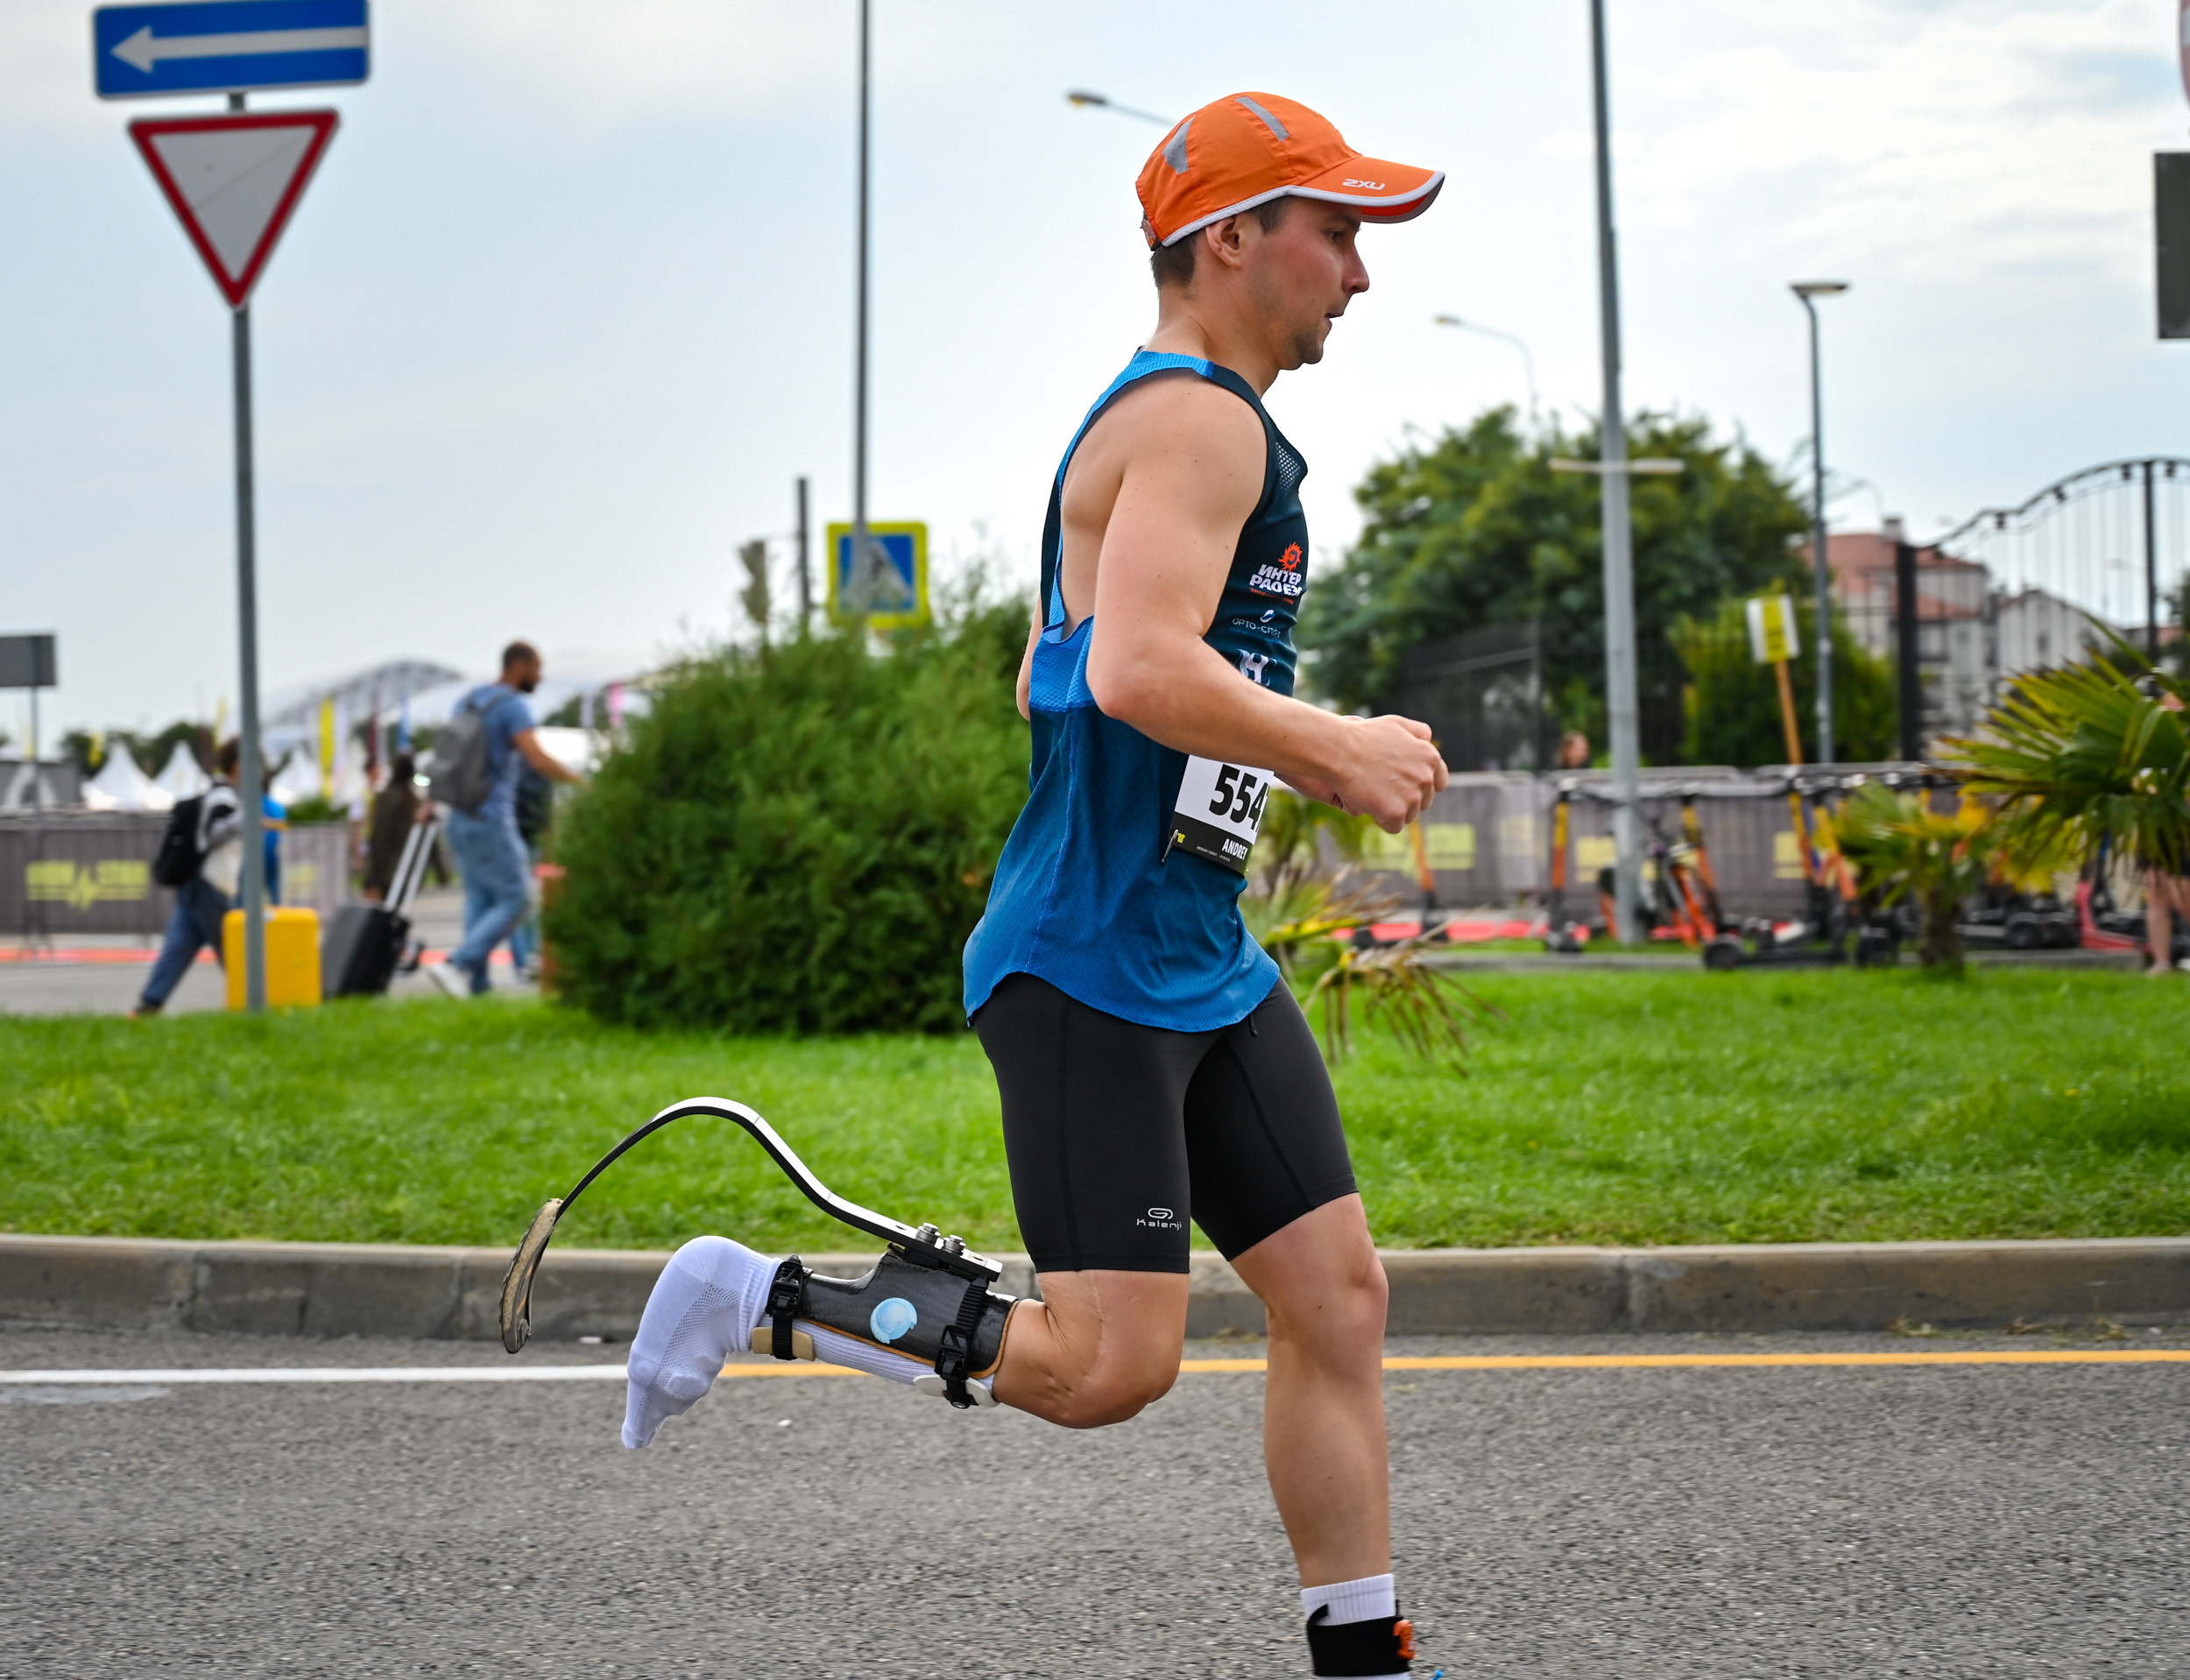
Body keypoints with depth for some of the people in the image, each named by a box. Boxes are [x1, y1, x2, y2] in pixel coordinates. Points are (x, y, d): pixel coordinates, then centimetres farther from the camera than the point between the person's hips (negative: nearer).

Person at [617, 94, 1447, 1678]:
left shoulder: (1178, 420, 20)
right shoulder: (1200, 417, -13)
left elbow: (1053, 686, 26)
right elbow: (1140, 671, -28)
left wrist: (1306, 748, 19)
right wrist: (1338, 748, -16)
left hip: (1205, 966, 11)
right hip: (1090, 967, -11)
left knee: (1339, 1295, 6)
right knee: (1111, 1363, -12)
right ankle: (760, 1298, 3)